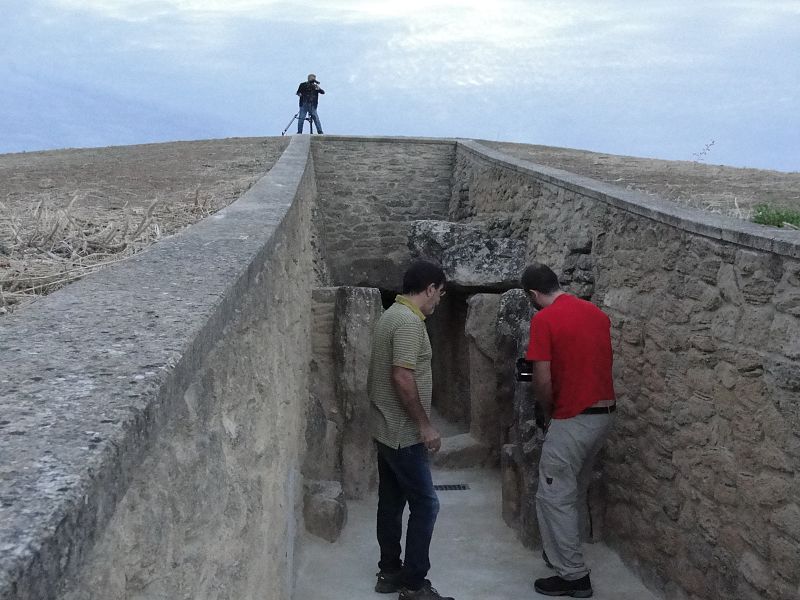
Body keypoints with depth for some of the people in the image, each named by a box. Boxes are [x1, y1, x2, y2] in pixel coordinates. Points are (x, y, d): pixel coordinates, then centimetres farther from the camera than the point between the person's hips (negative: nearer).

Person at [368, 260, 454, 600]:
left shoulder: (392, 315, 12)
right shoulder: (410, 321, -20)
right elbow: (402, 379, -27)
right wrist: (425, 426, -19)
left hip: (385, 430, 10)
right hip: (403, 434, -10)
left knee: (391, 502, 16)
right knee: (425, 504, -4)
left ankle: (389, 572, 25)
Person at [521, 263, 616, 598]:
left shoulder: (544, 319, -13)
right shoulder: (597, 313, 10)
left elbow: (543, 380, -15)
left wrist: (547, 415, 3)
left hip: (573, 419, -8)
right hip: (604, 413, 8)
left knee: (553, 497, 2)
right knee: (572, 491, 22)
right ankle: (561, 550, 34)